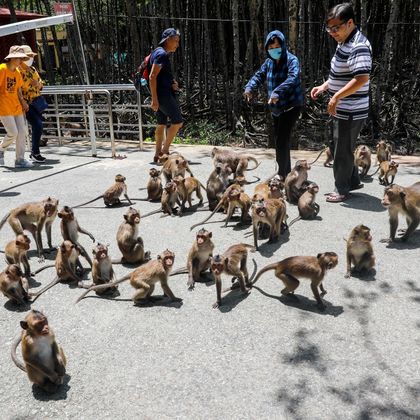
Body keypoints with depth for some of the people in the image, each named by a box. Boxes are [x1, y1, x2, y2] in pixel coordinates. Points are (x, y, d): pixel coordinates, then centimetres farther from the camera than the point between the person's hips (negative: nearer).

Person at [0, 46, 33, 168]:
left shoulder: (17, 73, 11)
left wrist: (22, 102, 5)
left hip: (16, 106, 7)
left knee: (22, 131, 1)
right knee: (13, 133, -10)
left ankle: (20, 159, 9)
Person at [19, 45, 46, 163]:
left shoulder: (33, 69, 15)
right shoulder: (17, 70, -8)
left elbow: (41, 84, 16)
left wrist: (38, 83, -5)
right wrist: (23, 102, -20)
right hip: (26, 103, -8)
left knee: (37, 126, 10)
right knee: (37, 125, -17)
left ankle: (34, 153, 22)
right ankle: (35, 153, -7)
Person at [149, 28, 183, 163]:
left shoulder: (159, 53, 18)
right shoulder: (162, 54, -13)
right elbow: (152, 77, -20)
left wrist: (172, 82, 9)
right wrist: (154, 99, -23)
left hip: (164, 93, 10)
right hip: (163, 94, -10)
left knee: (161, 124, 11)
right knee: (177, 121, -5)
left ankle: (158, 154, 14)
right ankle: (165, 150, -1)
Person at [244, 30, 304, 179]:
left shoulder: (291, 60, -13)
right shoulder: (269, 62, 9)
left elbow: (293, 78, -29)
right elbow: (259, 76, 7)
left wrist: (277, 92, -45)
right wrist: (249, 87, -15)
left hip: (291, 105, -8)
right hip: (276, 108, 8)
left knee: (282, 142, -13)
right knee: (279, 141, 15)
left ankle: (282, 175, -5)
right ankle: (287, 172, 30)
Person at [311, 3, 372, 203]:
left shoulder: (358, 46, -21)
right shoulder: (344, 42, 10)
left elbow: (362, 78, -32)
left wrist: (336, 96, -28)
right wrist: (324, 86, 12)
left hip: (350, 112, -10)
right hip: (342, 110, 10)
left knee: (342, 151, 2)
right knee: (344, 148, 21)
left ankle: (342, 190, 17)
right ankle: (353, 181, 36)